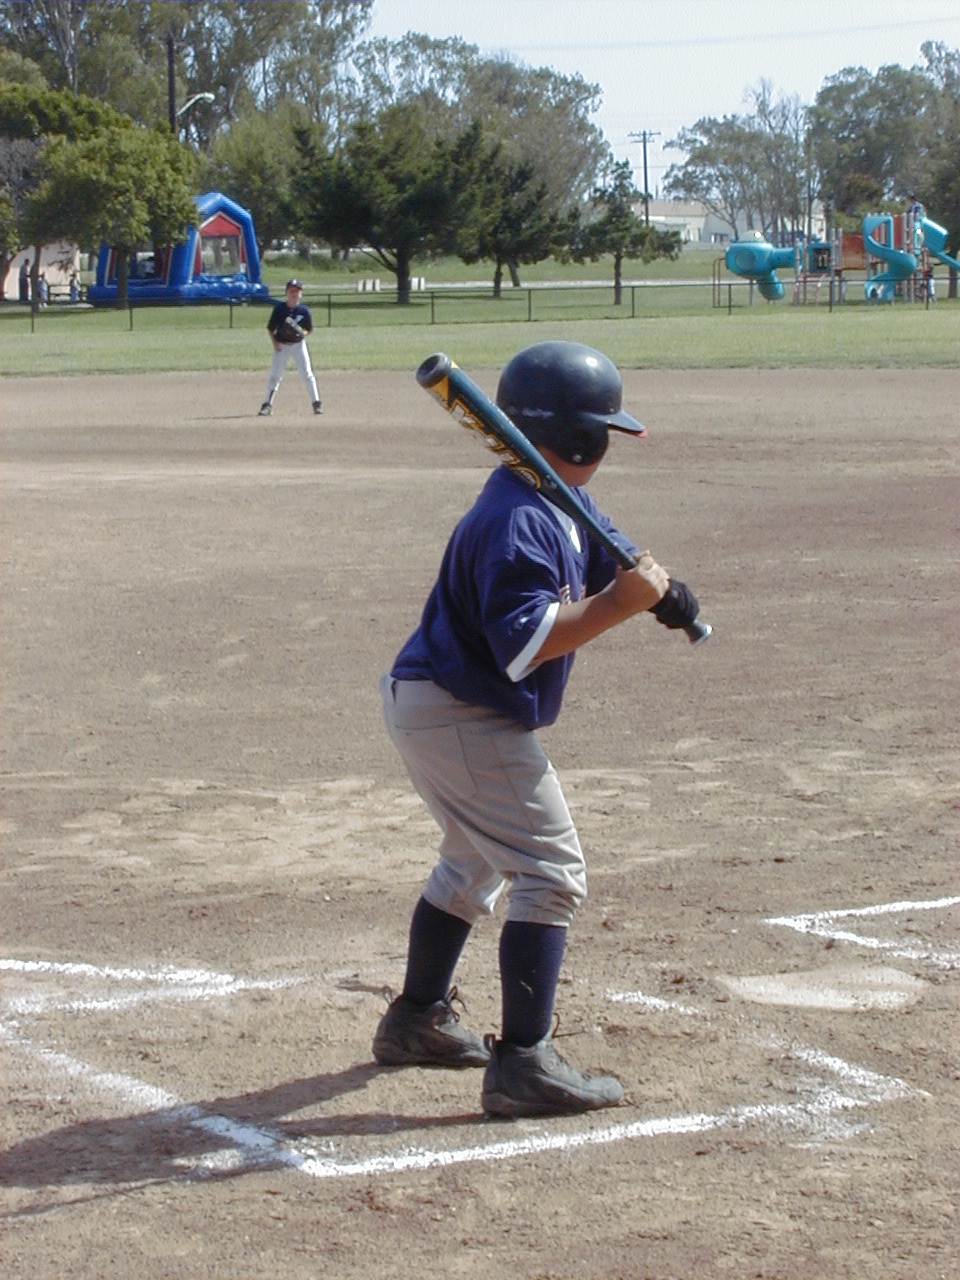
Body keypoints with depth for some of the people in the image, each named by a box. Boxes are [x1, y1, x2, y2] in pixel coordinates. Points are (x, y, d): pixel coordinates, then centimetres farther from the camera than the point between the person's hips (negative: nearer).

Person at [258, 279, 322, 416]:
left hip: (298, 344, 0)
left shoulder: (304, 310, -4)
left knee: (307, 373, -4)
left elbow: (309, 329, 4)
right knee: (274, 375, -2)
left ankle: (316, 403, 3)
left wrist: (303, 333, -18)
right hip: (281, 345, 0)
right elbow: (270, 328, 2)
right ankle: (267, 404, 4)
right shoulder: (279, 308, -5)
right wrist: (274, 343, -10)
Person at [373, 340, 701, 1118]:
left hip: (428, 703, 11)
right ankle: (523, 1063, -14)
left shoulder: (568, 509, 8)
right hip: (462, 715, -11)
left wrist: (656, 585, -15)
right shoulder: (517, 522, -25)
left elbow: (620, 558, 7)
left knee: (477, 863, 27)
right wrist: (617, 604, -33)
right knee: (551, 871, -11)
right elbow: (524, 642, -31)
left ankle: (418, 1018, 42)